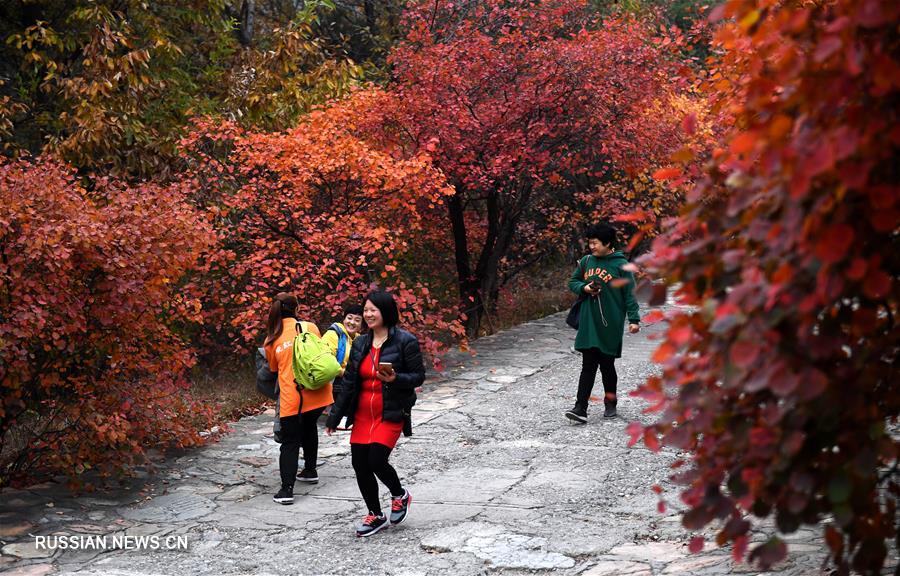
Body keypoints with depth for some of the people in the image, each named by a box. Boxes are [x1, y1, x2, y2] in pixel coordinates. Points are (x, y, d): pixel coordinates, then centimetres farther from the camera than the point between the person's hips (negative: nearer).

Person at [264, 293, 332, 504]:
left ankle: (287, 489, -11)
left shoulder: (271, 340, 4)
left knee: (290, 442, 2)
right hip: (316, 392, 2)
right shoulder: (309, 327, 2)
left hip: (290, 397, -2)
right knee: (309, 427, 28)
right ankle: (310, 471, 37)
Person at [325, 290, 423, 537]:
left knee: (376, 460, -16)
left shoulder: (405, 341, -8)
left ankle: (400, 495, 16)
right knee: (359, 464, 5)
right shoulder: (360, 344, 9)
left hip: (391, 414, -6)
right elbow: (349, 382, 12)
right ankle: (375, 515, 23)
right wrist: (335, 417, 11)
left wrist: (395, 379, -26)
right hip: (362, 415, 6)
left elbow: (418, 376, -6)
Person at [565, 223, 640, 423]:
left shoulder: (621, 265, -5)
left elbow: (630, 294, -5)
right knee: (588, 366, 0)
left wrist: (634, 319, -9)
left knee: (607, 365, 8)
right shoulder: (586, 261, 7)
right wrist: (584, 288, -5)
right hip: (588, 323, 3)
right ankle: (580, 408, -5)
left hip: (610, 324, -3)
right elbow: (573, 282, 17)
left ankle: (610, 403, 26)